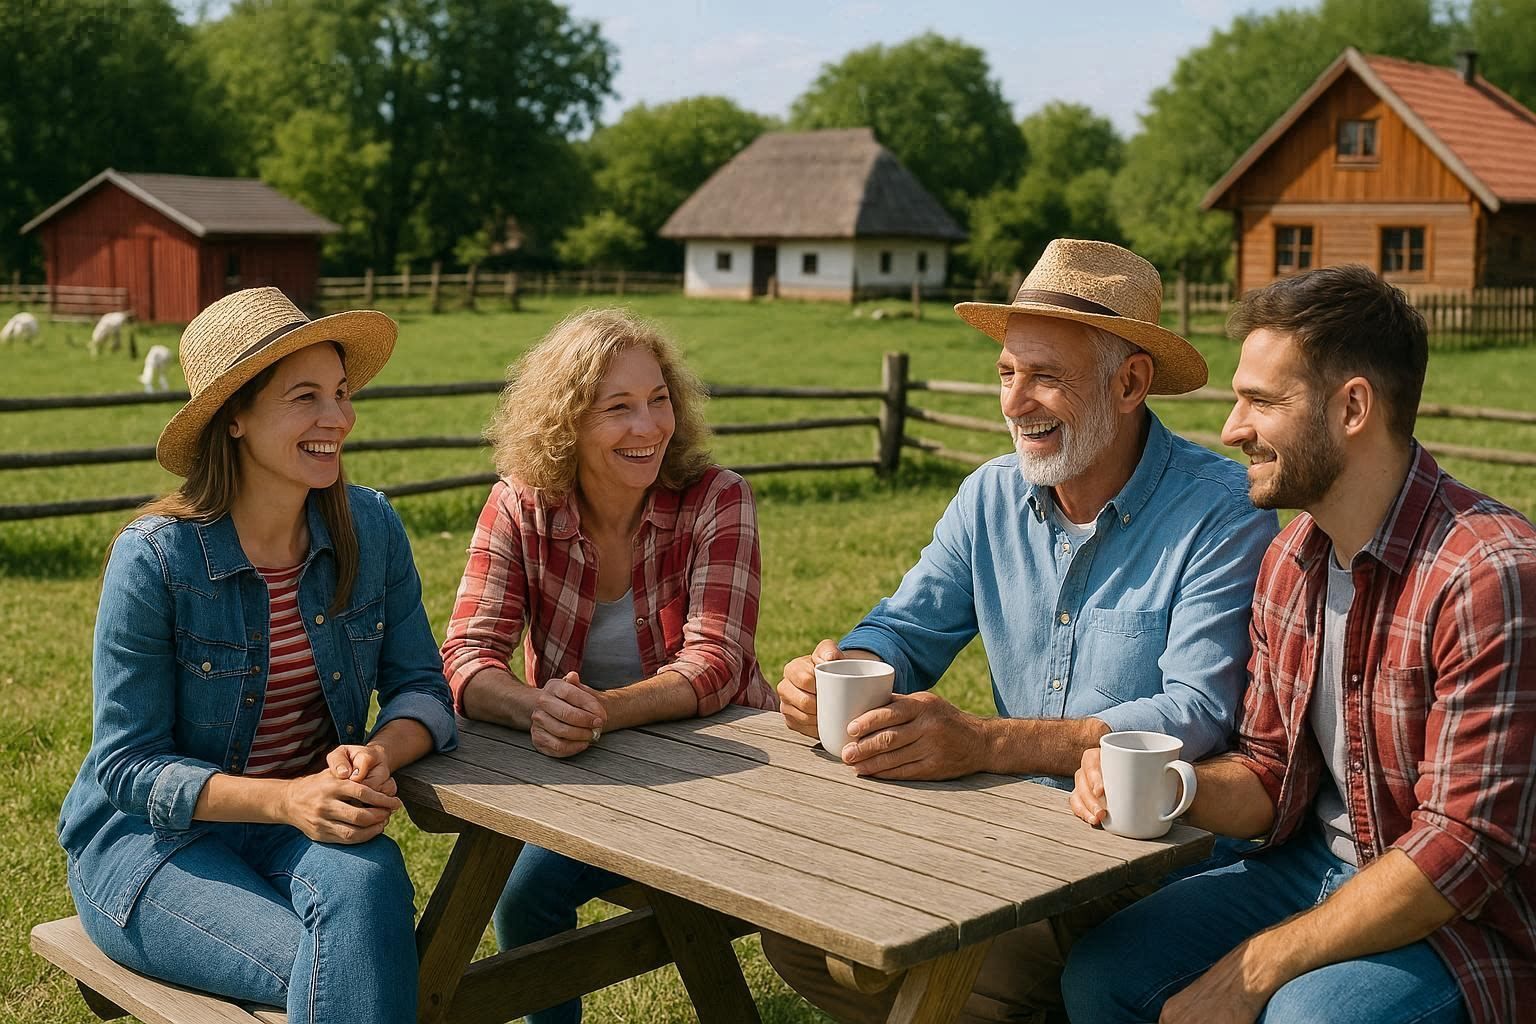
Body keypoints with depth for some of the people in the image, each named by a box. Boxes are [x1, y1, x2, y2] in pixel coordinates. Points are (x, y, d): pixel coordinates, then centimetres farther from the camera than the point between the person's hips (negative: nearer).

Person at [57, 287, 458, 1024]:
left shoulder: (370, 528, -5)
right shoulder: (156, 558, -17)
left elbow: (421, 686, 0)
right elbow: (126, 764, -14)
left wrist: (380, 754, -25)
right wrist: (284, 799, -30)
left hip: (310, 821, 4)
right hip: (148, 836, -3)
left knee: (366, 881, -32)